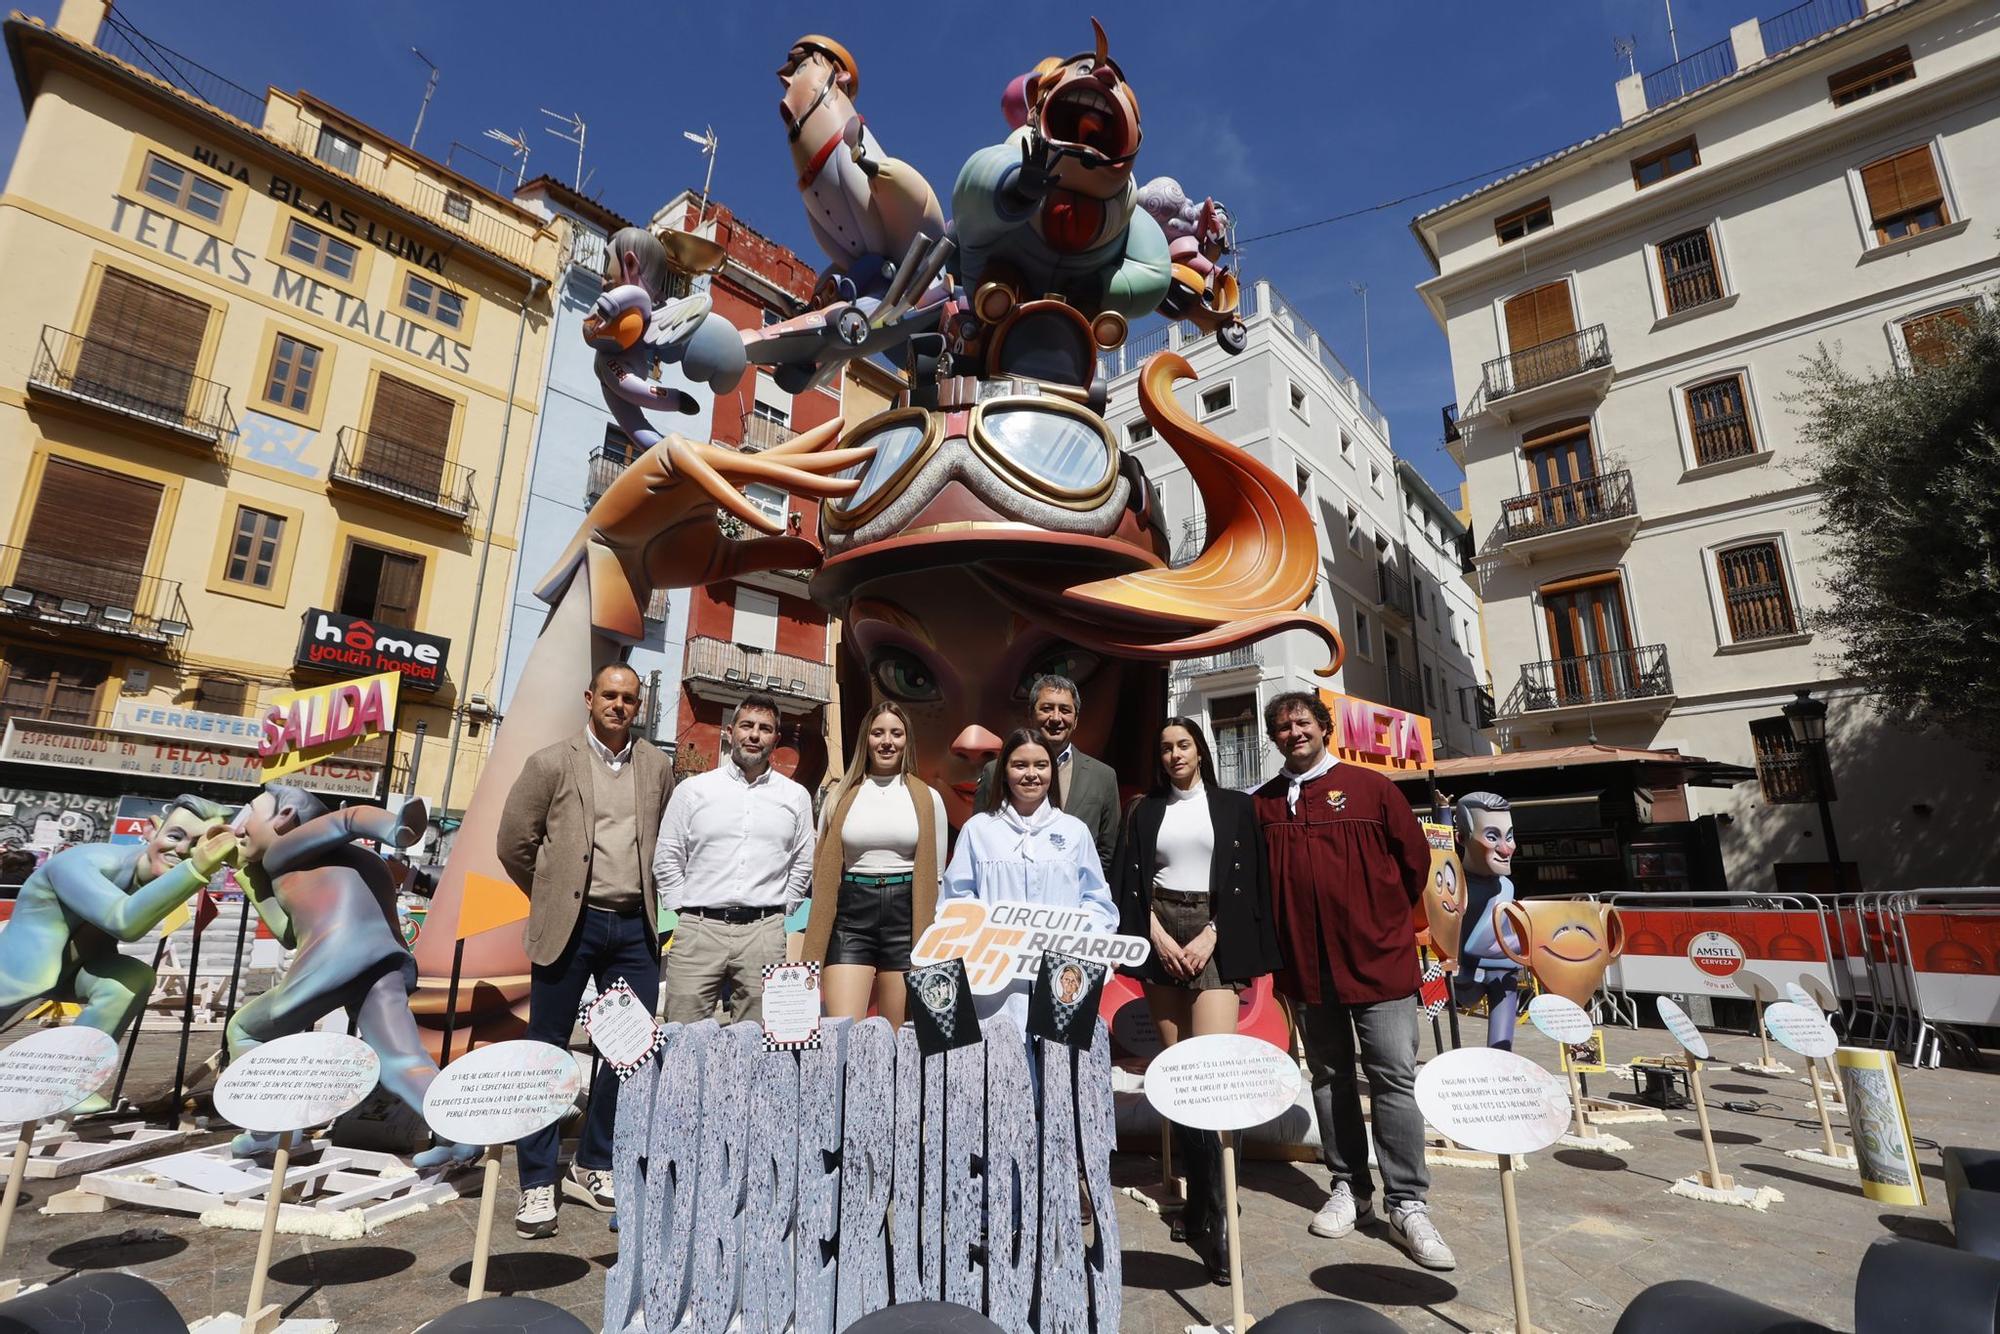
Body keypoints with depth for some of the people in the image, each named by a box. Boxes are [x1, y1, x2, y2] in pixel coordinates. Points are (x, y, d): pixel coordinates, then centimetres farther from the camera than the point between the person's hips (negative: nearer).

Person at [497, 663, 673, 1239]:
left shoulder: (657, 766, 7)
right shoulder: (552, 763, -2)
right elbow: (514, 842, 3)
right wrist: (551, 896, 8)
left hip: (634, 926, 3)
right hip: (570, 925, -3)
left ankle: (594, 1167, 27)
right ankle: (538, 1183, 20)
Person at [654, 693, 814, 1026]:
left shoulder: (796, 796, 8)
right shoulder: (692, 789, 5)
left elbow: (803, 864, 14)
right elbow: (667, 858, 9)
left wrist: (780, 910, 8)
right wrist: (685, 908, 4)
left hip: (764, 934, 1)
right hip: (698, 930, 0)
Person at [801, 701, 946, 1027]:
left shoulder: (928, 799, 7)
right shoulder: (839, 796, 10)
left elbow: (935, 875, 9)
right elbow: (823, 869, 11)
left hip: (907, 914, 0)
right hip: (850, 916, 0)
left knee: (898, 1035, 6)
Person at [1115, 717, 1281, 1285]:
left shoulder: (1234, 806, 7)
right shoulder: (1146, 811, 12)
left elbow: (1248, 879, 1)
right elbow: (1131, 882, 7)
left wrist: (1210, 935, -9)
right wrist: (1157, 935, -7)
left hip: (1215, 939, -2)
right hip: (1161, 938, 3)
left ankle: (1211, 1217, -10)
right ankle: (1195, 1194, 17)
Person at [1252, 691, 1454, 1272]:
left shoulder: (1370, 787, -2)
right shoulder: (1263, 804, 4)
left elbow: (1414, 858, 3)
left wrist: (1384, 918, 8)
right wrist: (1282, 933, 6)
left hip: (1377, 957, -2)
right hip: (1305, 962, 3)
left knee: (1395, 1078, 0)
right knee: (1329, 1077, 13)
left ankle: (1407, 1204, 12)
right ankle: (1348, 1185, 27)